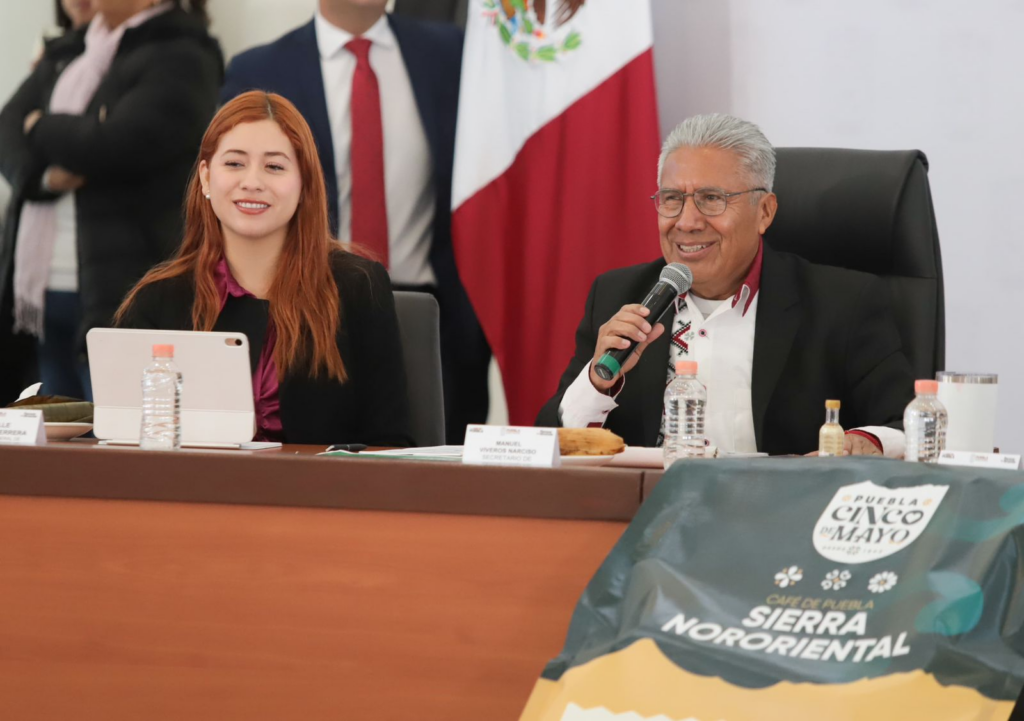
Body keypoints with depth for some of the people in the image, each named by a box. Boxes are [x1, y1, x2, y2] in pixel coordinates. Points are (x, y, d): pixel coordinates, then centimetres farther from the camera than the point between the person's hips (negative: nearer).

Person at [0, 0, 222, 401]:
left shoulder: (181, 57, -8)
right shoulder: (69, 51, 17)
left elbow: (116, 143, -20)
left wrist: (42, 129, -2)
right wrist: (45, 175, -14)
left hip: (119, 294, -8)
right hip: (43, 288, 8)